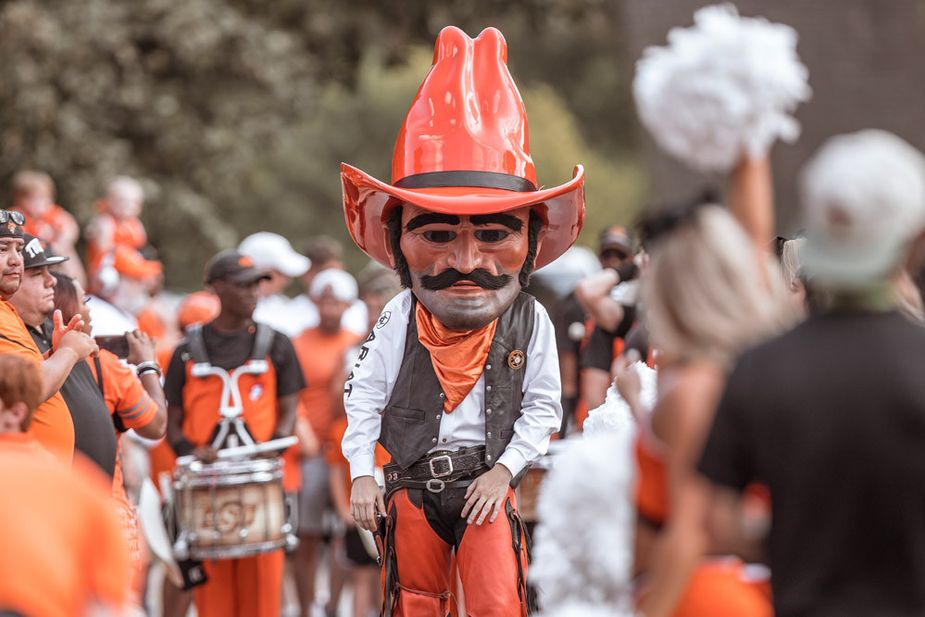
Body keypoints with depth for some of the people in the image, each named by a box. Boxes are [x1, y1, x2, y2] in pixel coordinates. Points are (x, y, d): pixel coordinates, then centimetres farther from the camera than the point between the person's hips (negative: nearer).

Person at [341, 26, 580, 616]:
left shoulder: (530, 321, -7)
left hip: (486, 484, -2)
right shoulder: (401, 319, -5)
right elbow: (365, 397, 2)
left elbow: (543, 409, 0)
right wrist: (362, 475, -5)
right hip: (413, 486, 2)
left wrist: (504, 469, -10)